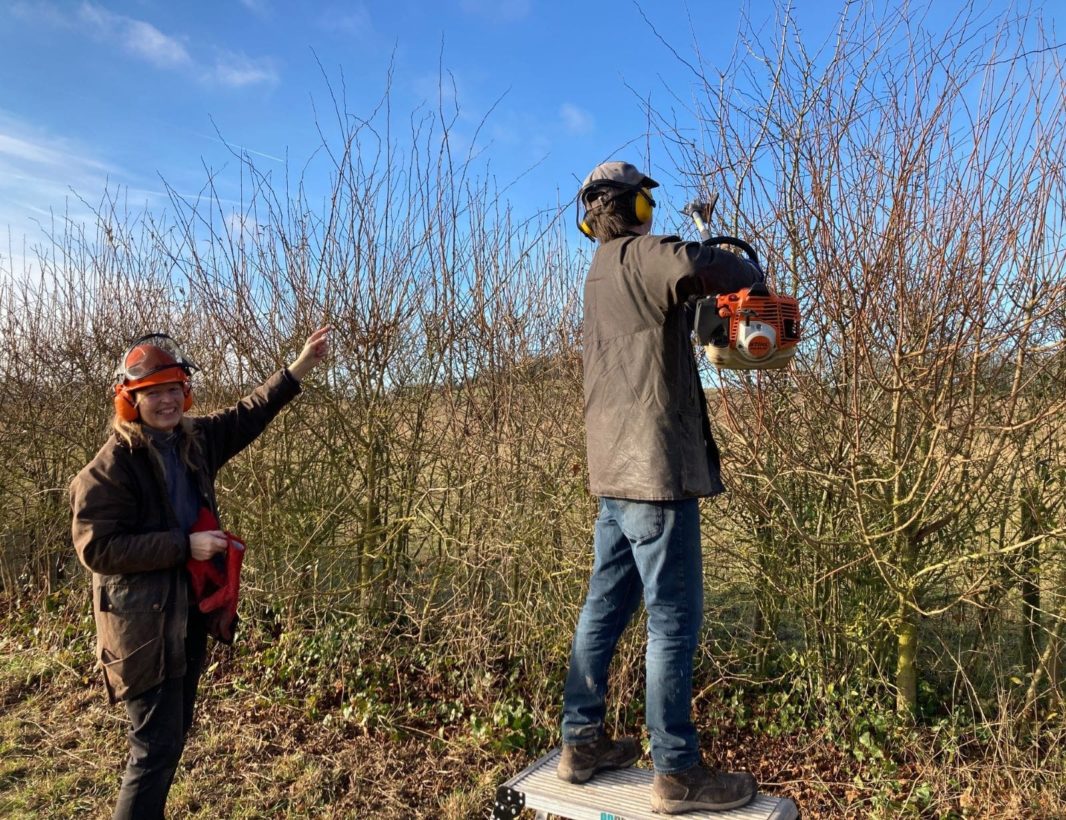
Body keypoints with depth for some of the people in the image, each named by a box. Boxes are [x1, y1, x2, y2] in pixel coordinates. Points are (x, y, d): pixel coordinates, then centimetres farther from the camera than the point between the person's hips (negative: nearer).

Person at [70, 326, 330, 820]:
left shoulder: (194, 440, 2)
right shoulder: (110, 467, -18)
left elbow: (250, 414, 14)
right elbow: (96, 548, -22)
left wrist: (303, 363, 10)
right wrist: (185, 546, -24)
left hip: (190, 616, 8)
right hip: (146, 625, -8)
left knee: (174, 735, 22)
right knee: (157, 747, -2)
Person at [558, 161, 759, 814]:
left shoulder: (601, 274, 20)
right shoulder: (637, 256, -8)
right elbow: (695, 266, -30)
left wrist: (706, 289, 13)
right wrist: (744, 273, -8)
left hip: (616, 469, 9)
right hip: (655, 467, -9)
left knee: (606, 606, 13)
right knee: (674, 620, -2)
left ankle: (582, 741, 22)